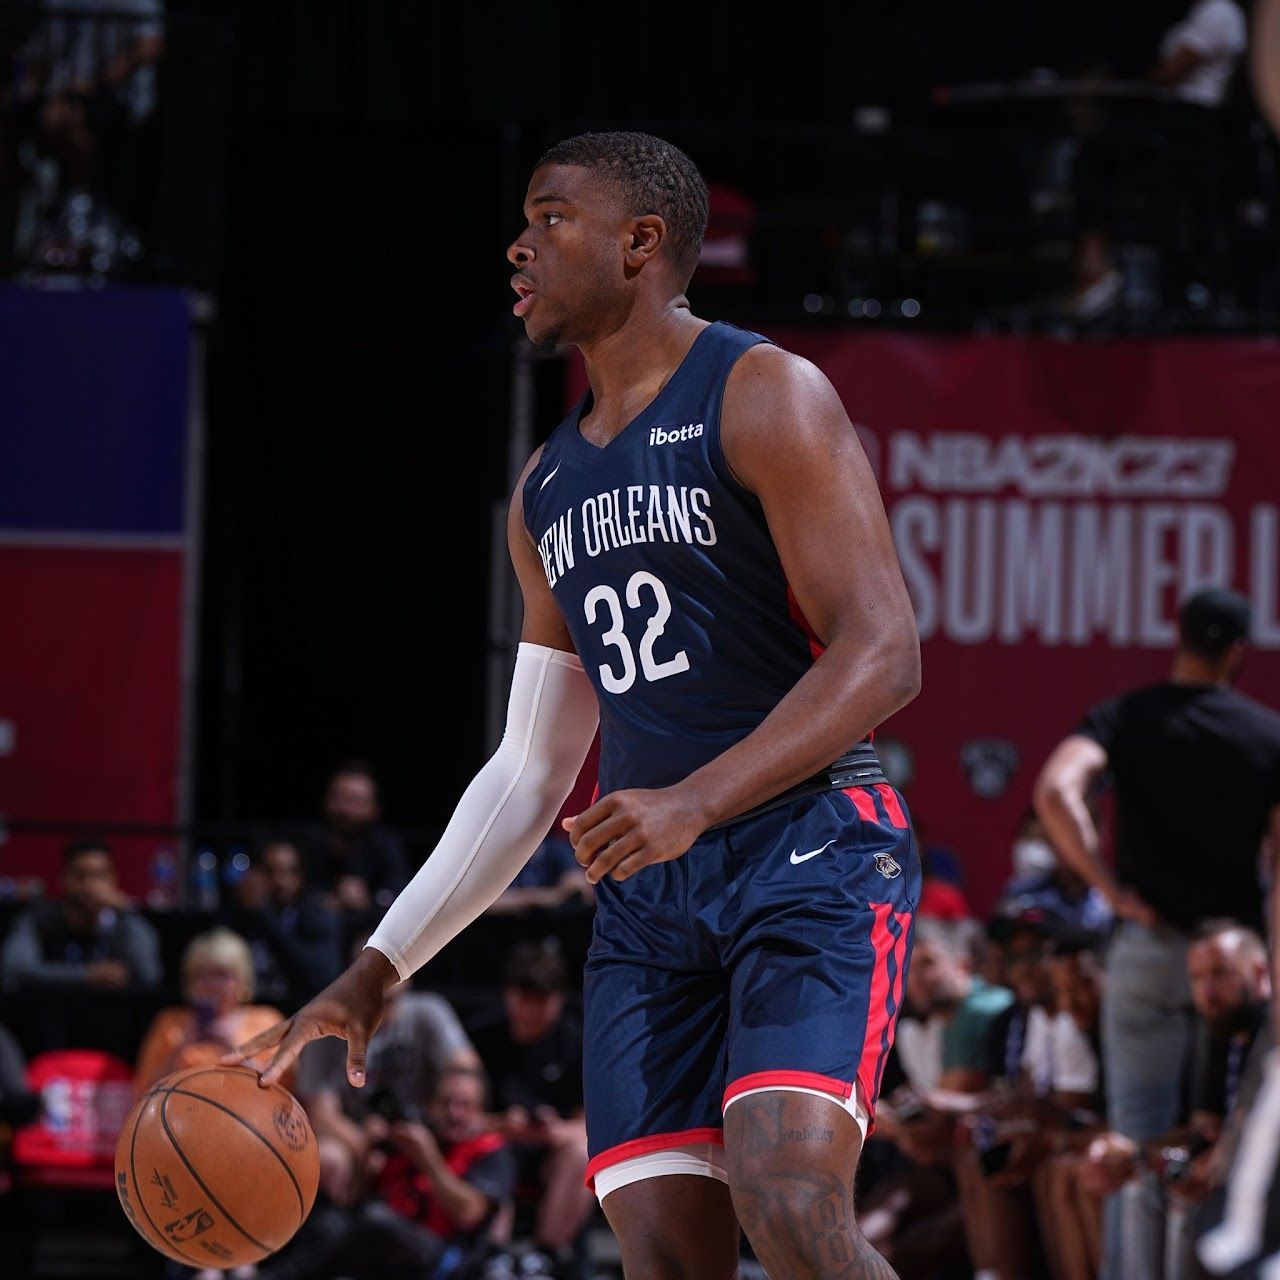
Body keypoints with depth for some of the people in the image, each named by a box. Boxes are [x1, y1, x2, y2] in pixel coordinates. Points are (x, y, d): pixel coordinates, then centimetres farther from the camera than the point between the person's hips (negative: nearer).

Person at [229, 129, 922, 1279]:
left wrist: (697, 801, -27)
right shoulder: (547, 489, 19)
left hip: (812, 850, -7)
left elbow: (884, 654, -15)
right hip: (645, 895, 7)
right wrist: (378, 970, 17)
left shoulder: (764, 397, -5)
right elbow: (532, 769, 23)